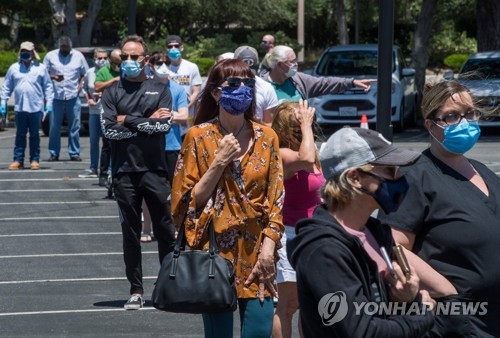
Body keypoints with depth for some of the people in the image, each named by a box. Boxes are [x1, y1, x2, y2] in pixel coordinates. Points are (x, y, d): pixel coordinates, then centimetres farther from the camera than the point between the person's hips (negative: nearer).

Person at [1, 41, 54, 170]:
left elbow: (48, 86, 5)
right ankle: (18, 160, 5)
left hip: (36, 108, -1)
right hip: (20, 107, 1)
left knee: (34, 135, 4)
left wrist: (49, 102, -2)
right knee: (20, 135, 3)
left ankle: (35, 160, 9)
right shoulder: (14, 68, 9)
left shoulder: (40, 68, 4)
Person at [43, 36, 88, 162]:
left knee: (74, 126, 1)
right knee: (54, 126, 0)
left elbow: (85, 73, 12)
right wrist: (53, 77, -13)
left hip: (73, 96, 1)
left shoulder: (78, 56, 7)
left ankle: (74, 153, 7)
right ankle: (54, 153, 6)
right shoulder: (50, 56, 5)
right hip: (56, 96, -1)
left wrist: (81, 84, -3)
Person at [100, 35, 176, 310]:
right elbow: (108, 129, -7)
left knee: (166, 231, 2)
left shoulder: (159, 90, 8)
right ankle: (136, 291, 12)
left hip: (155, 169, 0)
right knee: (130, 233, 5)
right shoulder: (112, 92, 7)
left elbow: (165, 124, -7)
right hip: (124, 171, 0)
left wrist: (129, 121, -6)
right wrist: (147, 122, -6)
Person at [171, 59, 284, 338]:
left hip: (256, 252, 2)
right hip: (215, 249, -2)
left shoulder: (267, 138, 5)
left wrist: (268, 248, -6)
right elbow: (189, 200, -3)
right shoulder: (198, 137, -1)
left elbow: (275, 200, 4)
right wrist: (220, 161, -12)